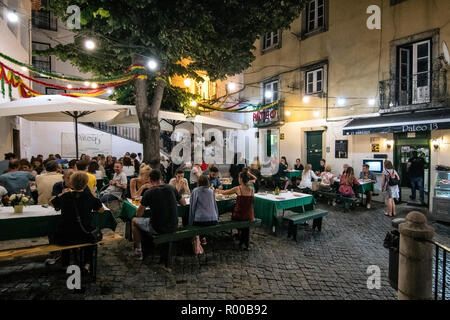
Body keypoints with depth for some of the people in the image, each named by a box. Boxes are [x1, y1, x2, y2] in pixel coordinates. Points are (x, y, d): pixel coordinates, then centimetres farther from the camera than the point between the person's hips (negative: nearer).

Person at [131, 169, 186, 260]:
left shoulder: (149, 193, -12)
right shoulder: (171, 188, -3)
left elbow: (138, 214, -4)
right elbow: (184, 203, 9)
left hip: (157, 229, -4)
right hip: (173, 227, 4)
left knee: (134, 221, 19)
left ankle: (138, 251, 25)